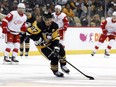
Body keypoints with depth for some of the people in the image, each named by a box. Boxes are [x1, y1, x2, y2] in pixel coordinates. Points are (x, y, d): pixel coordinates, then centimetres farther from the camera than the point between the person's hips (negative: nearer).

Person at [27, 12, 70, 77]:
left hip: (51, 42, 6)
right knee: (54, 57, -16)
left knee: (61, 50, -11)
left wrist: (56, 46, -22)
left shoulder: (54, 26, -12)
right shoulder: (39, 25, -28)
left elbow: (56, 37, -10)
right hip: (42, 45, -6)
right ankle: (55, 71, 10)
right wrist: (37, 40, -26)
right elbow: (29, 33, -25)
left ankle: (63, 65, 15)